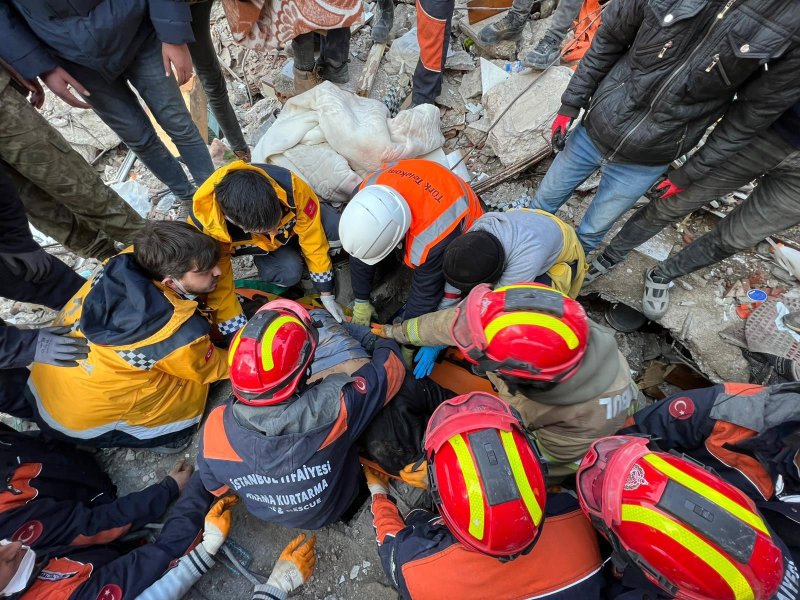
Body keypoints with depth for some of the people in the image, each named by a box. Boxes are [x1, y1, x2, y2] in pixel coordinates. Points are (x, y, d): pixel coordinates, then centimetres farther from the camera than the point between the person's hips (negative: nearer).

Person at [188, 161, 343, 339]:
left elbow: (313, 238, -29)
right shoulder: (206, 225, -38)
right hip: (256, 245, -1)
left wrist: (327, 294, -22)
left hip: (292, 216, 2)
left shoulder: (290, 186, -40)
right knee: (290, 272, -30)